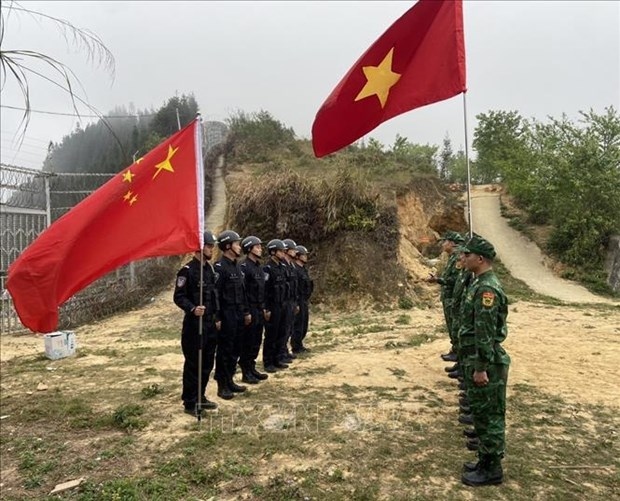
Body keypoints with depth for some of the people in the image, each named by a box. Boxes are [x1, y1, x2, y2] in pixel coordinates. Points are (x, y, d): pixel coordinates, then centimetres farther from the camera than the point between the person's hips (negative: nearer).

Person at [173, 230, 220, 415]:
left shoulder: (209, 269, 12)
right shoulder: (187, 271, -12)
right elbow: (178, 297, -15)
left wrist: (217, 317, 15)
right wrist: (193, 309, -30)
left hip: (210, 324, 8)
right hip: (194, 325, -8)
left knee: (207, 363, 15)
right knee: (193, 364, 1)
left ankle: (200, 397, 28)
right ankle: (190, 402, 13)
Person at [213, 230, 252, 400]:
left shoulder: (237, 266, 13)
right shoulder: (219, 267, -14)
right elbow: (215, 294, -18)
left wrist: (246, 312, 16)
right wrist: (217, 318, -19)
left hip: (239, 315, 9)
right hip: (227, 317, -9)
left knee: (235, 350, 15)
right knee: (224, 351, 1)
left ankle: (230, 381, 27)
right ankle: (222, 386, 11)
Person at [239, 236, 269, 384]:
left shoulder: (259, 267, 14)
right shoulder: (244, 267, -14)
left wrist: (263, 308, 16)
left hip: (259, 310, 9)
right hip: (250, 310, -9)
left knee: (256, 342, 14)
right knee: (248, 343, 0)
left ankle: (252, 369, 24)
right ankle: (246, 373, 9)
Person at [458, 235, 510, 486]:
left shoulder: (487, 289, -22)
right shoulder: (480, 284, 10)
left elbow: (486, 334, -24)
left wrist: (481, 368, -21)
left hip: (486, 363, -10)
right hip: (476, 361, 10)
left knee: (490, 416, 3)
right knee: (480, 413, 19)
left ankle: (492, 470, 17)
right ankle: (486, 460, 33)